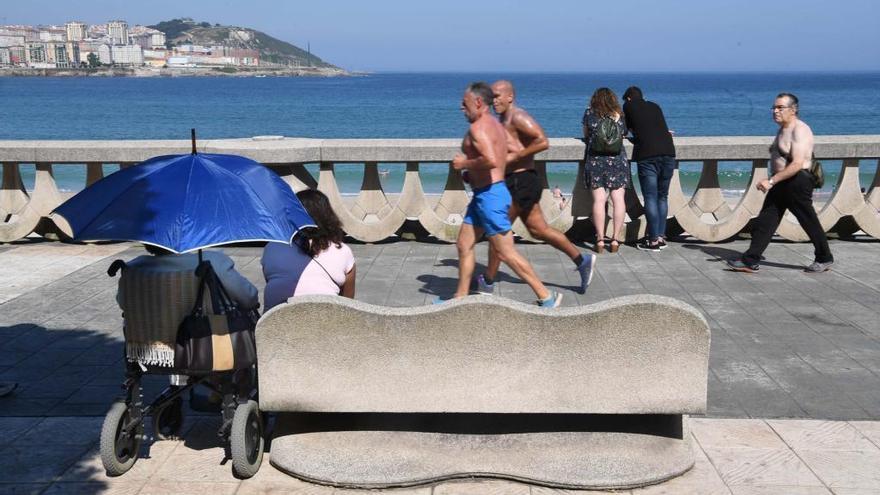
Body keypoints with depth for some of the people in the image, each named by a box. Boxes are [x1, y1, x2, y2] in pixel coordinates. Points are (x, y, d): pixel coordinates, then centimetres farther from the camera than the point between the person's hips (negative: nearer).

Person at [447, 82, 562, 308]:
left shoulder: (478, 128, -17)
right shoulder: (495, 124, 15)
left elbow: (491, 160, -33)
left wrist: (465, 164, -16)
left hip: (489, 196, -11)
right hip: (484, 195, 11)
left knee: (506, 253, -4)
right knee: (464, 246, 14)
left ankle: (546, 297, 2)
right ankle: (461, 297, 22)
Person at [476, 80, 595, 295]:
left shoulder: (517, 117, -13)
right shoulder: (503, 120, 17)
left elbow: (543, 142, -25)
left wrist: (514, 157, -21)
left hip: (520, 182, -10)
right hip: (516, 182, 10)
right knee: (539, 230, 12)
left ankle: (487, 282, 10)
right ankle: (581, 261, 15)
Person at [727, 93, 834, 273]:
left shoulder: (800, 130, -16)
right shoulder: (783, 129, 14)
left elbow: (797, 164, -25)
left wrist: (771, 181, -28)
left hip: (797, 182, -9)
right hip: (780, 183, 9)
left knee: (810, 222, 5)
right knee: (764, 222, 3)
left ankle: (825, 259, 22)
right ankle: (750, 261, 2)